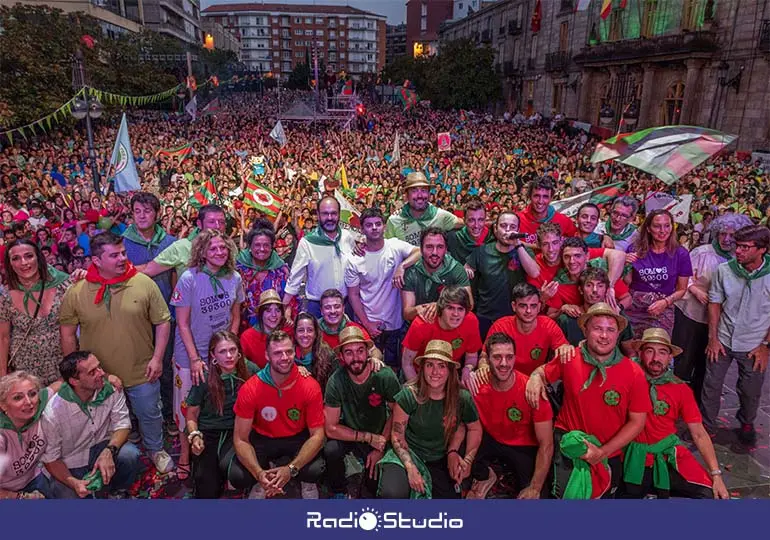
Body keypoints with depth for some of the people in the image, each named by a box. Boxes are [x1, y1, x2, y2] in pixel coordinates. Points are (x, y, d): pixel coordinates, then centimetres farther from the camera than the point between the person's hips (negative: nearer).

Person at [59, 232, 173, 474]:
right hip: (97, 375, 1)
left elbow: (162, 322, -5)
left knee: (149, 415, 18)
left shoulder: (144, 283, -12)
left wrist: (157, 358, -9)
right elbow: (67, 332, -1)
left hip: (142, 372, 0)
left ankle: (156, 450, 45)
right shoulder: (76, 292, -10)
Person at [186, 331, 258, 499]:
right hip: (208, 433, 0)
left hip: (237, 430, 0)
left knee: (228, 465, -31)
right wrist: (195, 435, -14)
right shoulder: (205, 378, -7)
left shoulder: (250, 370, -7)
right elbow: (191, 414, 6)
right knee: (208, 492, -14)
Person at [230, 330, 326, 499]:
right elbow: (241, 439, -17)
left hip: (298, 439, 0)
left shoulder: (310, 387, -21)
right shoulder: (249, 389, -20)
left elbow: (317, 435, -19)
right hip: (262, 439, 1)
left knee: (315, 471, -30)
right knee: (237, 477, -25)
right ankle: (260, 484, 11)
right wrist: (259, 473, -34)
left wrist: (291, 469, -34)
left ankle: (307, 484, 8)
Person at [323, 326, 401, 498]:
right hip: (348, 435, 0)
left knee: (376, 486, -14)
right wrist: (369, 438, -20)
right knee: (330, 450, -29)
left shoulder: (385, 376, -20)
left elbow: (395, 413, -6)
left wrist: (380, 447, -11)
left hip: (379, 436, 1)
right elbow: (331, 428, -17)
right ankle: (339, 491, 1)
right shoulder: (336, 381, -21)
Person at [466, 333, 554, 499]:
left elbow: (546, 445, -19)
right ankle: (484, 477, 6)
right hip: (490, 440, 2)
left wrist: (535, 488, -21)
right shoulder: (477, 385, -19)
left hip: (524, 447, -1)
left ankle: (526, 486, 16)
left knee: (536, 497, -21)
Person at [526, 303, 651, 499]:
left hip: (609, 453, 2)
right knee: (567, 494, -17)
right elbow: (543, 371, 6)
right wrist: (536, 377, -20)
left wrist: (602, 452, -15)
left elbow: (637, 422, -9)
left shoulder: (633, 372, -15)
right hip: (569, 443, -1)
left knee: (603, 495, 23)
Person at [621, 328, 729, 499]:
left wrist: (716, 474, -2)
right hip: (634, 457, -2)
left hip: (669, 455, 2)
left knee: (710, 494, -15)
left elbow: (699, 434, 4)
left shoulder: (681, 389, 1)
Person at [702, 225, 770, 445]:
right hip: (723, 340, 1)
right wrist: (713, 338, -3)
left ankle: (746, 424, 43)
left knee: (751, 391, 16)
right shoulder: (724, 270, -11)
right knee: (711, 385, 10)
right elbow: (715, 305, -1)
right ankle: (706, 426, 29)